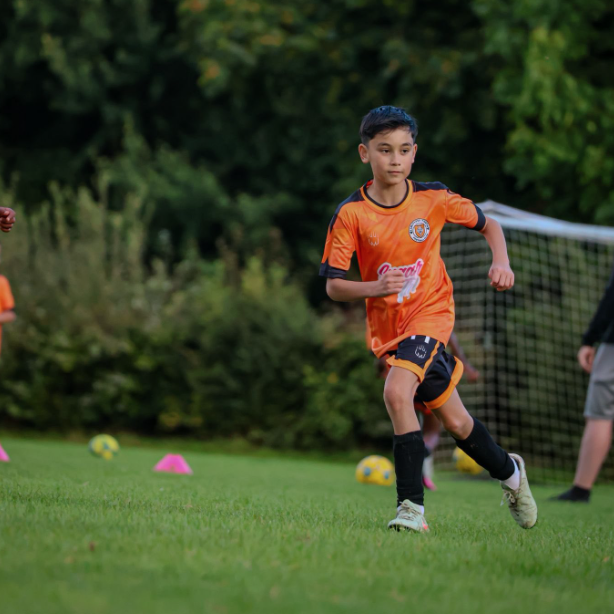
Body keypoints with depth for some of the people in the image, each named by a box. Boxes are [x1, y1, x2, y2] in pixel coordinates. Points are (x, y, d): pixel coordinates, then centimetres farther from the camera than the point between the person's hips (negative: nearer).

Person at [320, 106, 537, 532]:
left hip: (431, 312, -2)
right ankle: (509, 472, 35)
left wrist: (501, 262, -10)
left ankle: (412, 505, -21)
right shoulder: (351, 214, -10)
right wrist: (375, 287, -28)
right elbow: (333, 286, -9)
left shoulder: (433, 199, -7)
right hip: (387, 325, 2)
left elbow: (488, 225, 9)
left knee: (397, 392, -27)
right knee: (455, 422, 8)